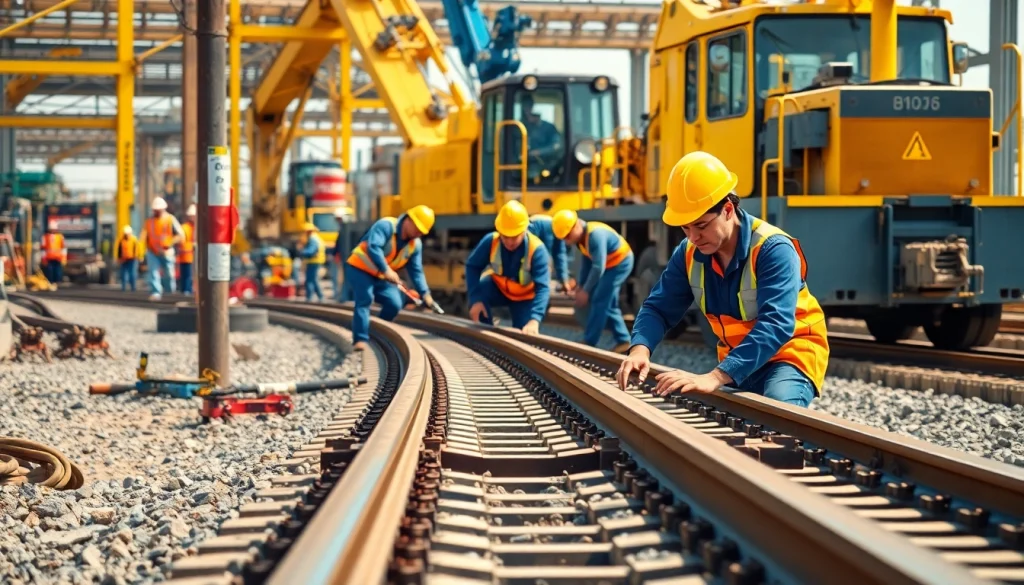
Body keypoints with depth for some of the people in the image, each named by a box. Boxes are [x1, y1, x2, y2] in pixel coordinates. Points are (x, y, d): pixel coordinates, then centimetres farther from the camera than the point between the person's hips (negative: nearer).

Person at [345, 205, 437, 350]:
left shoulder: (415, 245, 1)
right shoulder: (386, 225, -22)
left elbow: (416, 271, 3)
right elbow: (373, 247, -35)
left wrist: (424, 293, -10)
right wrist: (386, 270, -42)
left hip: (381, 277, 7)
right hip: (360, 269, -7)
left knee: (394, 304, -7)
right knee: (364, 300, -24)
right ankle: (360, 340, -28)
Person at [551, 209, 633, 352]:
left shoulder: (595, 235, -31)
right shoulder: (582, 238, -1)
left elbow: (599, 267, -31)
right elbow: (587, 263, 10)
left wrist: (586, 291, -25)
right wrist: (581, 286, 4)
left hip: (620, 263, -10)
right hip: (610, 265, 10)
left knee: (599, 301, -9)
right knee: (608, 304, 11)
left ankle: (589, 343, -5)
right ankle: (623, 340, 17)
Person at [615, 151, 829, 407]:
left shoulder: (774, 249, -25)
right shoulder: (689, 254, -4)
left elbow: (775, 325, -37)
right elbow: (658, 308, 0)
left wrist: (716, 377, -48)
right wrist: (640, 349, -26)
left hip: (790, 355, -7)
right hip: (736, 361, 7)